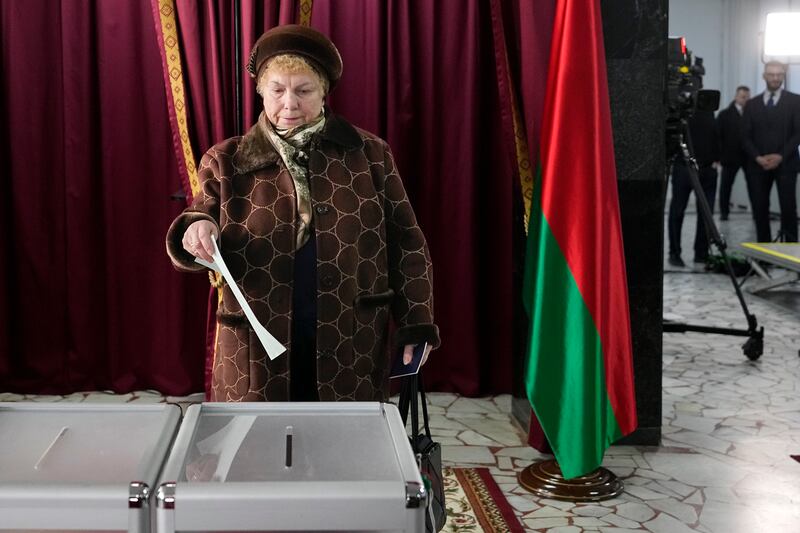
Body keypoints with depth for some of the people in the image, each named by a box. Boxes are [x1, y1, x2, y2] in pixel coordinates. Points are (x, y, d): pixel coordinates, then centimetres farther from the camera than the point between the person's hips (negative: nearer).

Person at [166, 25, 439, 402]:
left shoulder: (368, 154, 2)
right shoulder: (227, 162, 2)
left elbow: (405, 245, 5)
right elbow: (203, 239, 3)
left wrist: (415, 324, 0)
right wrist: (196, 232, -21)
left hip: (351, 343, 0)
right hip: (258, 344, 0)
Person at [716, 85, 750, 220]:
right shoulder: (724, 114, 3)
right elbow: (718, 135, -2)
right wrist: (719, 155, -10)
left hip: (749, 156, 0)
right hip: (730, 156, 0)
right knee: (726, 185, 6)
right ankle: (724, 211, 17)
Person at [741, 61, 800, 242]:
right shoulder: (752, 104, 12)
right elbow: (746, 136, 7)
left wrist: (781, 156, -11)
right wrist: (758, 158, -8)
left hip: (785, 164, -2)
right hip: (758, 165, 2)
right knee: (760, 209, 0)